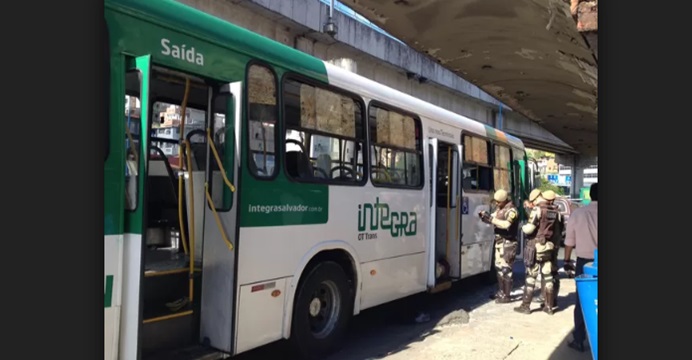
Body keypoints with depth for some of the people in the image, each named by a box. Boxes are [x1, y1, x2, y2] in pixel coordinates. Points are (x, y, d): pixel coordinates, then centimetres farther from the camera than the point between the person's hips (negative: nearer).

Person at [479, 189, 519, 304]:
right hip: (499, 242, 9)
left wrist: (490, 218, -32)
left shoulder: (511, 210, -17)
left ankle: (506, 296, -1)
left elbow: (506, 224, -32)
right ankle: (501, 292, 28)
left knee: (506, 269, -7)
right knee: (499, 267, 16)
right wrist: (485, 216, -9)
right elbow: (493, 220, 12)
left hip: (508, 244, -9)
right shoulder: (499, 209, 12)